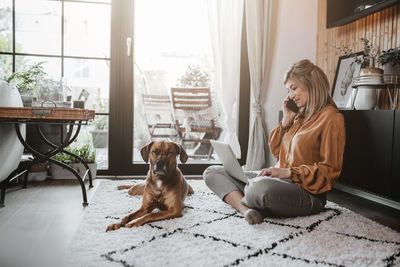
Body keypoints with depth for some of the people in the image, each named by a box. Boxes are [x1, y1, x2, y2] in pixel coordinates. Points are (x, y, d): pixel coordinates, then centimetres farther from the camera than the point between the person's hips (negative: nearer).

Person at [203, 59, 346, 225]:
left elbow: (330, 170, -11)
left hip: (307, 193, -9)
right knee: (212, 172, 1)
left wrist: (289, 172, -19)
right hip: (279, 180, 9)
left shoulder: (331, 118, -6)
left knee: (262, 188, -45)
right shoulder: (300, 115, 18)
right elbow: (275, 150, 19)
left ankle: (240, 202, -10)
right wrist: (286, 120, 8)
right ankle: (246, 210, -24)